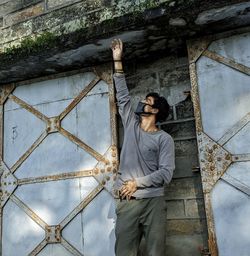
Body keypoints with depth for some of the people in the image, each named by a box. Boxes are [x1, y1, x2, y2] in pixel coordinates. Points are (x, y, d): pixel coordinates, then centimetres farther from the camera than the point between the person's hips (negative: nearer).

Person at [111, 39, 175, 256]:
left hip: (153, 202, -3)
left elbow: (166, 173, -6)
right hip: (126, 203, 3)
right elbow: (122, 96, 13)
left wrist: (137, 183, -11)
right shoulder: (131, 126, 13)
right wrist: (118, 61, 14)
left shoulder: (164, 138, 1)